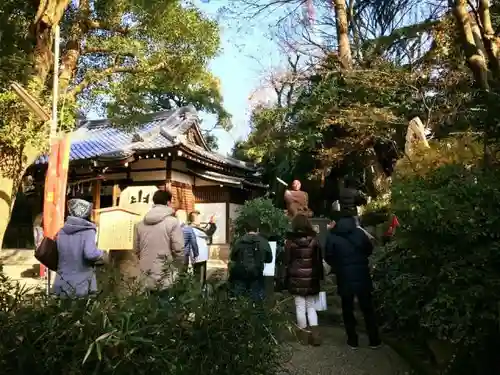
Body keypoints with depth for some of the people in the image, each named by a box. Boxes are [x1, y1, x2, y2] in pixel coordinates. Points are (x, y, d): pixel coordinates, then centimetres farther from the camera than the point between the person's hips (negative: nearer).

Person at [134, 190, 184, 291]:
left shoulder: (140, 223, 6)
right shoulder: (173, 222, -12)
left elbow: (136, 249, 11)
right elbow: (178, 249, -16)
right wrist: (178, 268, 1)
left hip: (147, 277, 6)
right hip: (165, 277, -5)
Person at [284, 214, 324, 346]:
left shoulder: (290, 241, -7)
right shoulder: (314, 240, -1)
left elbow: (287, 262, -4)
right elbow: (319, 260, 3)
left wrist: (286, 279, 4)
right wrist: (320, 277, 11)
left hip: (296, 278, -2)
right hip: (311, 278, 2)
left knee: (300, 307, 6)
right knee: (311, 307, 13)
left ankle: (303, 335, 13)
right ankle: (315, 334, 5)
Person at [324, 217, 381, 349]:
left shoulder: (332, 236, -10)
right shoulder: (359, 232, -4)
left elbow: (328, 257, -5)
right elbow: (369, 249, 9)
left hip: (344, 278, -2)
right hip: (362, 276, 2)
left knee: (348, 310, 12)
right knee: (368, 309, 14)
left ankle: (353, 341, 18)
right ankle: (374, 341, 22)